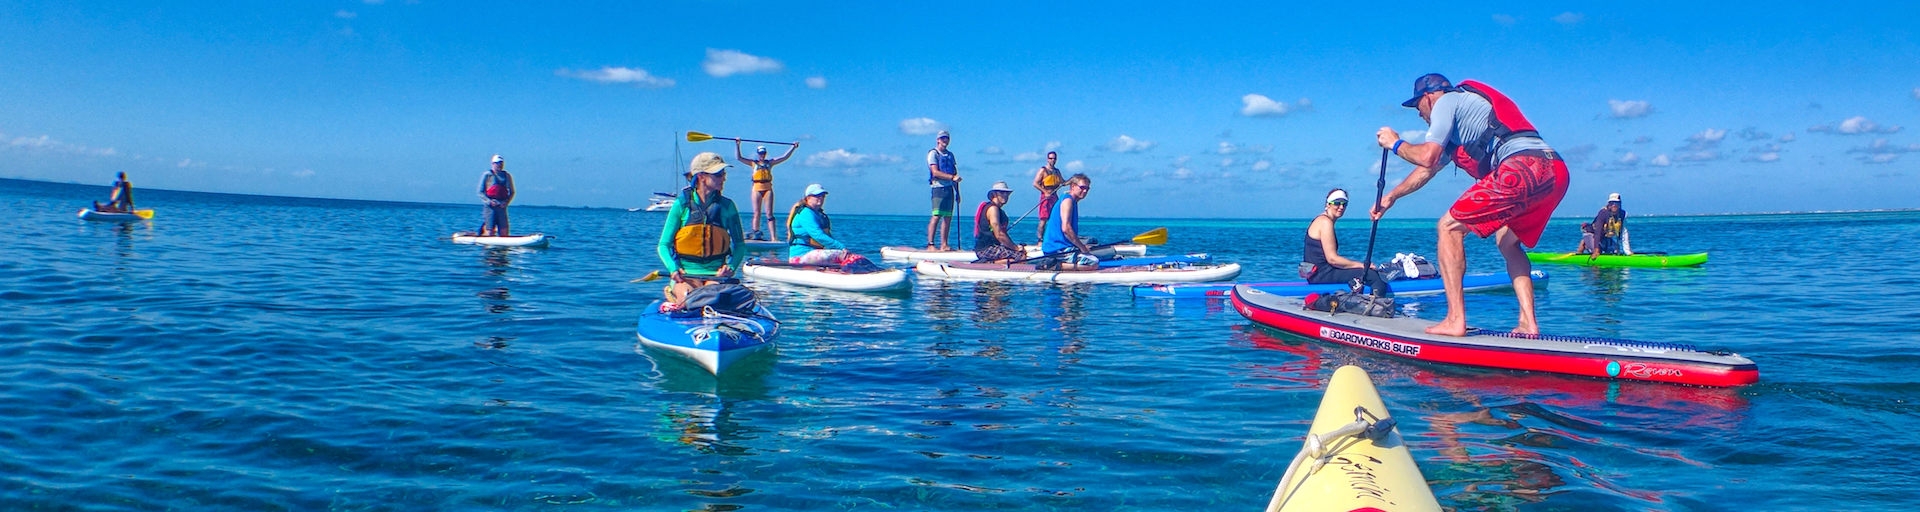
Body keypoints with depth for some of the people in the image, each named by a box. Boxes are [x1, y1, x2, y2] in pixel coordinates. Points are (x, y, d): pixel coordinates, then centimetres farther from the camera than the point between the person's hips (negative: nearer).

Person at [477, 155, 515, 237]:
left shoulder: (507, 176, 11)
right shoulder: (487, 175, 2)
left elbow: (512, 192, 15)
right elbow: (480, 192, 1)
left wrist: (506, 202, -3)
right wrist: (489, 201, -14)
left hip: (502, 207, 4)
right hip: (490, 207, -4)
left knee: (504, 234, -1)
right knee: (490, 234, -6)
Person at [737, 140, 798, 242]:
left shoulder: (770, 162, 13)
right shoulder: (753, 163, 11)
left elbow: (785, 157, 14)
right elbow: (738, 157, 8)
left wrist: (793, 147, 13)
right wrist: (737, 145, 3)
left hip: (768, 189, 0)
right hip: (757, 189, 0)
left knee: (769, 214, -5)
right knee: (756, 213, 1)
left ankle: (773, 237, -10)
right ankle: (755, 233, 4)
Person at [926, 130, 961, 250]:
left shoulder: (950, 155, 20)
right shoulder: (933, 154, -2)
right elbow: (935, 172, -13)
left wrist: (957, 192, 14)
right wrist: (952, 177, -20)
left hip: (949, 189, 7)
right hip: (938, 188, -7)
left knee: (948, 217, 4)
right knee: (936, 216, -13)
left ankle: (944, 245, 7)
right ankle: (930, 244, -14)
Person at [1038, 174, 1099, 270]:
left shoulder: (1072, 201, 21)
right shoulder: (1068, 200, -11)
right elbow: (1066, 228, -22)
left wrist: (1083, 246, 14)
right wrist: (1082, 247, -14)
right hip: (1059, 249, -10)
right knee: (1094, 263, -17)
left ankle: (1054, 261, 8)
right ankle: (1057, 266, -16)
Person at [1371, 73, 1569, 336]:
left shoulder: (1447, 101, 9)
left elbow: (1427, 157, -4)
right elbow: (1428, 169, 47)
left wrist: (1395, 143, 16)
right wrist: (1391, 197, 57)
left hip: (1523, 168, -9)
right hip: (1556, 172, 10)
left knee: (1450, 226, 0)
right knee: (1508, 241, 27)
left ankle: (1455, 320, -6)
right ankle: (1528, 324, 15)